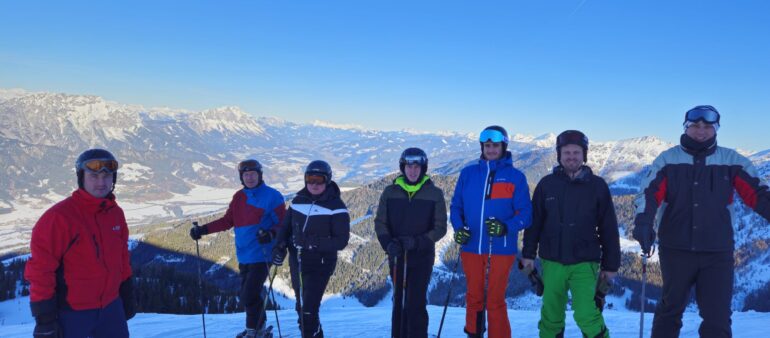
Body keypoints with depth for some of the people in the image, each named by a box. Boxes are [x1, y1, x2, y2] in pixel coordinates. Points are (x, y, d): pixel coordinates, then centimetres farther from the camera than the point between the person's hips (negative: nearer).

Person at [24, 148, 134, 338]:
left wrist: (127, 294, 17)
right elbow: (41, 268, -15)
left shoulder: (116, 213, 3)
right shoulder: (59, 216, -17)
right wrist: (44, 317, -15)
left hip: (111, 307, 6)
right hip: (71, 312, -6)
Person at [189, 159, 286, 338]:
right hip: (244, 255, 7)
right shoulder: (239, 197, 10)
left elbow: (284, 224, -8)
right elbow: (228, 221, 14)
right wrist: (203, 229, 5)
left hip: (261, 255, -6)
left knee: (250, 295, -10)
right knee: (246, 295, 13)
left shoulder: (272, 196, -8)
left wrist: (271, 234, -28)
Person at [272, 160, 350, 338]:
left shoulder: (336, 207, -11)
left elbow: (341, 241, -14)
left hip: (319, 265, -6)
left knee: (308, 310, -12)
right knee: (301, 308, 18)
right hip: (297, 263, 6)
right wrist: (279, 247, -5)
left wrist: (315, 243, -26)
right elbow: (286, 227, 13)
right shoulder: (298, 201, 6)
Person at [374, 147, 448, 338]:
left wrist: (418, 241, -18)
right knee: (399, 301, 11)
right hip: (396, 256, 3)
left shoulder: (434, 194, -2)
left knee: (416, 302, -8)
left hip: (422, 256, -3)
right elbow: (380, 223, 6)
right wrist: (388, 243, -13)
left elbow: (440, 227, -3)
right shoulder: (390, 192, 4)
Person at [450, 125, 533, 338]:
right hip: (471, 247, 3)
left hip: (501, 249, -3)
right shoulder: (468, 173, 7)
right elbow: (456, 206, 10)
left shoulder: (515, 176, -1)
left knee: (495, 301, 1)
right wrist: (459, 228, -8)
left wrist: (506, 227, -23)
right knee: (474, 298, 12)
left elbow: (525, 213, -4)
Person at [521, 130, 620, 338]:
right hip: (551, 262, 2)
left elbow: (609, 229, 3)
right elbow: (534, 222, 7)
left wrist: (610, 265, 3)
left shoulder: (597, 186, 0)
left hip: (585, 263, -2)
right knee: (551, 316, 11)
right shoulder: (547, 184, 2)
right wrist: (528, 254, 5)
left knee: (586, 315, -12)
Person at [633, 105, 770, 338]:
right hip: (675, 249, 0)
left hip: (718, 252, 0)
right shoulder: (668, 159, 3)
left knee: (718, 318, 2)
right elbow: (650, 193, -7)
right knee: (670, 310, 15)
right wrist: (643, 222, -25)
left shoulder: (732, 161, 5)